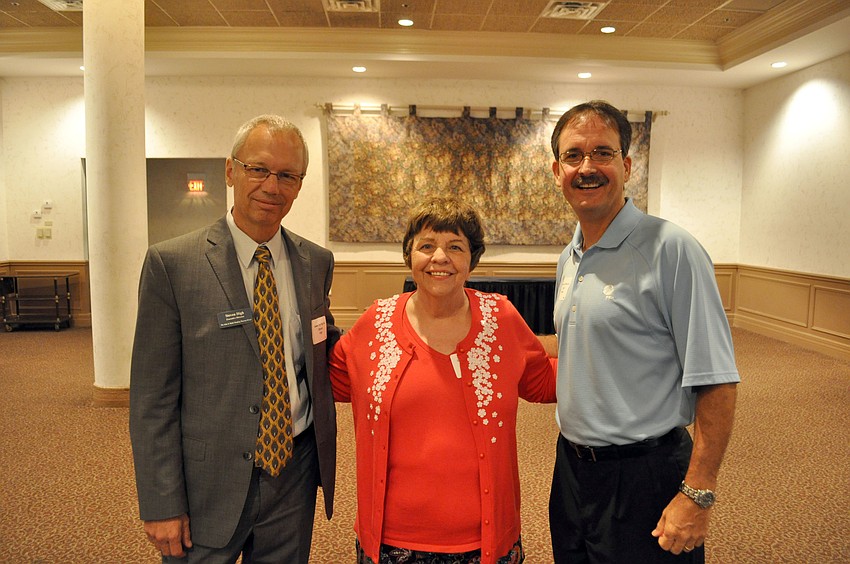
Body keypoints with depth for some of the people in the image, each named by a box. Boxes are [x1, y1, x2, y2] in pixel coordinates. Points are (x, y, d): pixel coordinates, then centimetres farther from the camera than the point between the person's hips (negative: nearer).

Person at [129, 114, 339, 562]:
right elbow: (152, 396, -10)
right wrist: (162, 505, -10)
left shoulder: (317, 262, 1)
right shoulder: (171, 263, -11)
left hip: (295, 472, 4)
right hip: (210, 482, -3)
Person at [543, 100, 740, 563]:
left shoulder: (670, 250, -16)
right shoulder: (569, 259, 7)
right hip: (571, 468, 7)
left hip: (643, 478, -7)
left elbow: (716, 382, -18)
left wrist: (697, 494, -19)